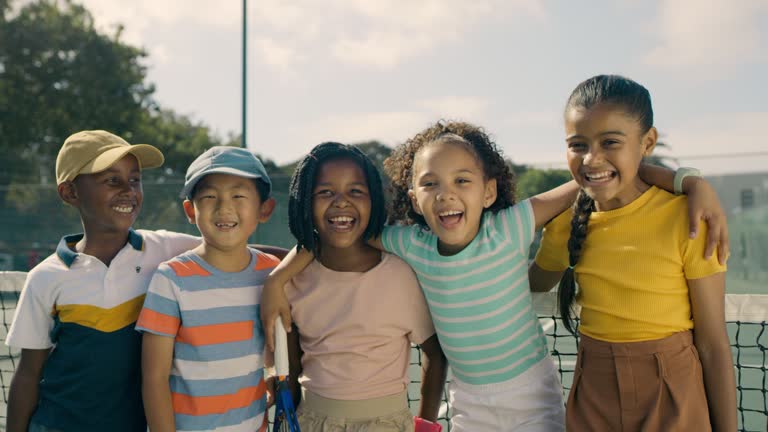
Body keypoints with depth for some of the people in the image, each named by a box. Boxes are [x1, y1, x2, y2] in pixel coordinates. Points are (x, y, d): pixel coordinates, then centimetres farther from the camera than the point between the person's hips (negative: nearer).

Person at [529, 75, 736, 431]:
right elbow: (536, 282, 16)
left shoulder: (686, 218, -15)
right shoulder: (565, 225, -3)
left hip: (673, 398, -3)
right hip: (592, 396, 3)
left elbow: (713, 344, -10)